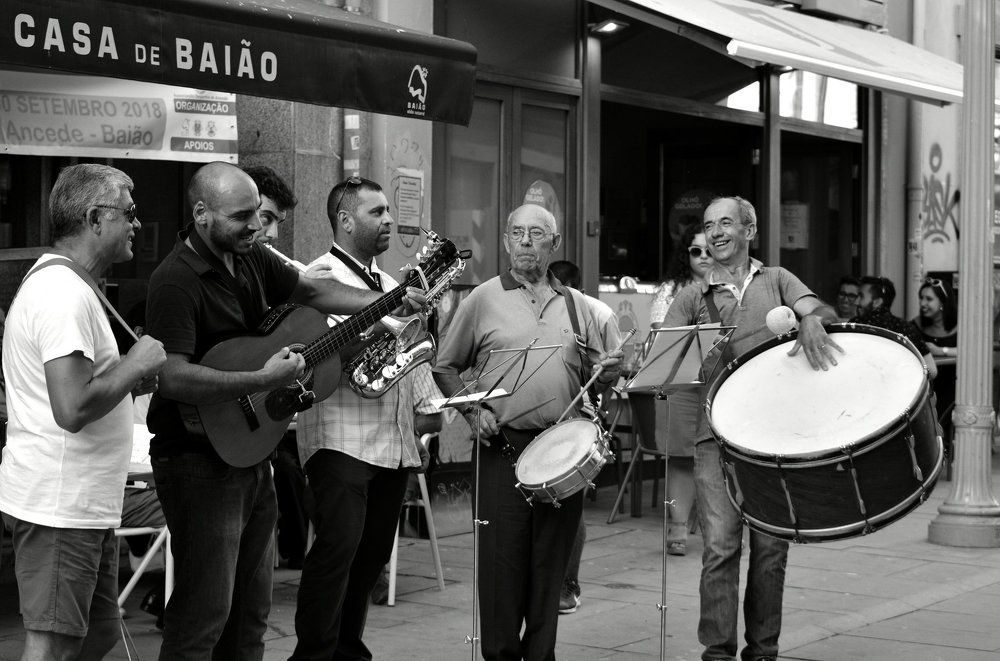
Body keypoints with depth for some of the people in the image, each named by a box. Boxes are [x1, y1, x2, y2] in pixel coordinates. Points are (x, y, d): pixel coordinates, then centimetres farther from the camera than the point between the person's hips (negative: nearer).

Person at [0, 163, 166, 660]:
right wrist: (137, 364, -15)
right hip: (60, 506, -11)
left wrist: (129, 381, 10)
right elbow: (72, 409, -28)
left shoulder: (56, 279, 16)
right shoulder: (66, 294, -19)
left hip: (85, 503, 11)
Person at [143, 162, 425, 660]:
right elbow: (174, 377, -31)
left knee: (251, 608, 16)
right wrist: (262, 380, -32)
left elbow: (310, 291, 20)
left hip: (250, 452, 9)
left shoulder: (249, 257, 7)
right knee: (205, 612, -6)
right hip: (199, 462, -9)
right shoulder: (175, 282, -20)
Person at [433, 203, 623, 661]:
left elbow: (598, 371, 19)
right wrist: (471, 409, -6)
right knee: (502, 558, -2)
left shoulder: (576, 306, 13)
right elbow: (446, 366, 7)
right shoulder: (483, 300, 4)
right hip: (503, 447, -3)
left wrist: (608, 373, -4)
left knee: (551, 559, 7)